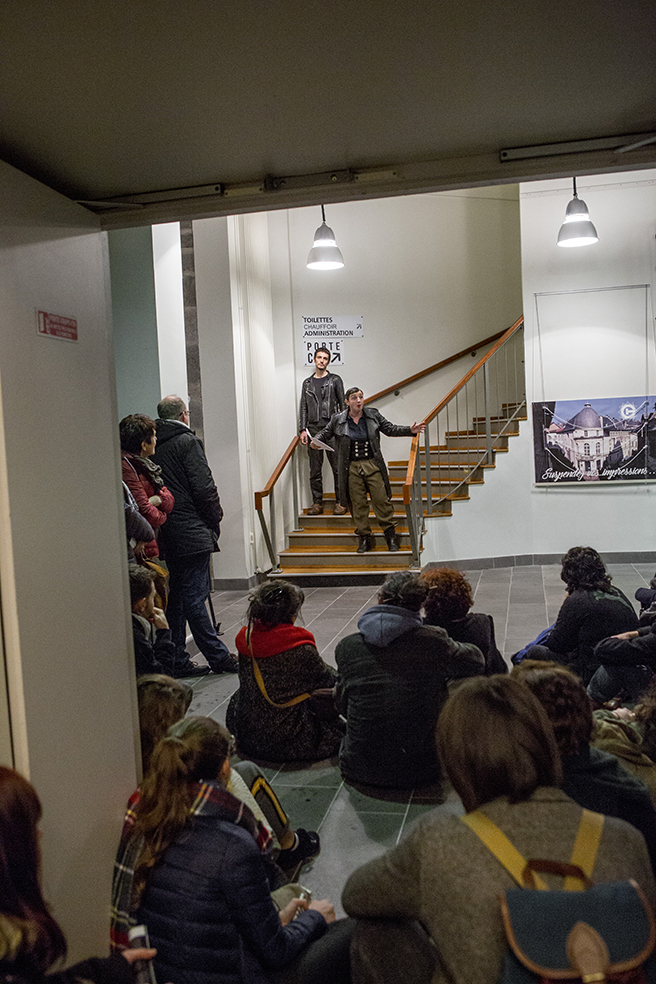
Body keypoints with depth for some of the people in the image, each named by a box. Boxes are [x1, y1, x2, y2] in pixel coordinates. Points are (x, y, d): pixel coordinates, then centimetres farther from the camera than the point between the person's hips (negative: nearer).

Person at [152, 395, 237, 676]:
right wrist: (215, 521, 0)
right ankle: (218, 657, 6)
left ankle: (177, 662, 17)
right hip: (191, 532, -7)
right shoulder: (187, 441, -9)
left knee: (174, 597, 11)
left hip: (164, 534, 7)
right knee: (194, 598, -4)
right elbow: (204, 488, -14)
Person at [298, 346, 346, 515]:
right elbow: (303, 408, 14)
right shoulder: (307, 383, 15)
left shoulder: (335, 380, 6)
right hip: (313, 430, 3)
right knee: (315, 470, 4)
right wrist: (303, 429, 4)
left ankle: (341, 502, 4)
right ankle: (317, 503, 11)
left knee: (338, 467, -3)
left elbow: (343, 404, 4)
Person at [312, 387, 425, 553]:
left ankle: (390, 534, 12)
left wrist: (410, 431, 2)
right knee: (358, 504, 4)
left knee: (381, 499, -1)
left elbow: (390, 429, 12)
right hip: (351, 469, 0)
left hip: (373, 466, 0)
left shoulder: (374, 415, 5)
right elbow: (325, 433, 13)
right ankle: (365, 538, 16)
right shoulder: (337, 420, 2)